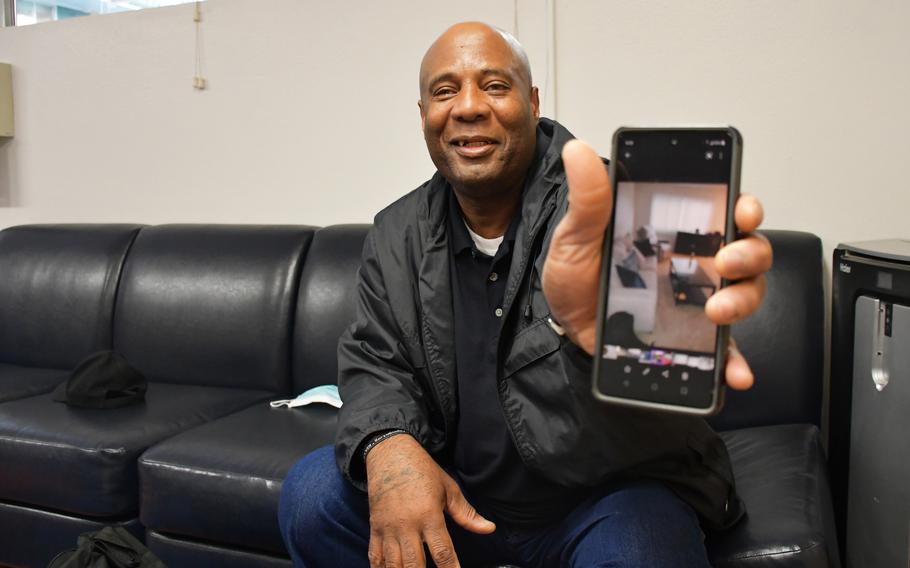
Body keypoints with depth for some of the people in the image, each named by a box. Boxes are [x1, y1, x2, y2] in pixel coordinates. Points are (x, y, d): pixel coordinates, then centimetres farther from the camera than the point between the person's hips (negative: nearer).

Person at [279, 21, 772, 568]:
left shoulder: (605, 206, -15)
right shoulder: (398, 235, 1)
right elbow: (374, 361, 3)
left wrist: (605, 328, -63)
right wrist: (388, 446, -21)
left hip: (613, 487, -4)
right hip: (461, 490, 5)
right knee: (311, 495, -12)